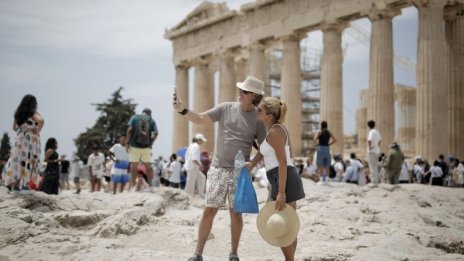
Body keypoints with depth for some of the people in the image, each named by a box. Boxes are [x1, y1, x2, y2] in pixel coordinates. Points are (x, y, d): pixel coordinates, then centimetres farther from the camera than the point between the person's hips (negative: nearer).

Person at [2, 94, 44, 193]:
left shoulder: (18, 113, 11)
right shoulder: (33, 113, -5)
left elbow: (14, 127, 18)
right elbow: (40, 120, -25)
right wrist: (38, 130, -12)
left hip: (20, 139, 4)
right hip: (31, 139, -4)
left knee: (18, 161, 8)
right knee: (29, 162, 0)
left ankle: (15, 185, 3)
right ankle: (25, 185, -6)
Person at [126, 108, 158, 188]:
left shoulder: (134, 117, 6)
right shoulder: (151, 120, 9)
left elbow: (130, 129, -8)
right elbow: (155, 133, -4)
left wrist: (127, 142, -5)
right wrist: (151, 142, 6)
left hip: (134, 145, -2)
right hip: (147, 146, 2)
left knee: (134, 166, 0)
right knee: (148, 166, 12)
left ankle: (133, 185, -1)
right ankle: (151, 184, 15)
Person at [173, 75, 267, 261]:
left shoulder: (258, 119, 1)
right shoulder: (226, 108, 2)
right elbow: (200, 119, -3)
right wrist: (183, 110, -20)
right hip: (218, 169, 0)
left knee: (236, 213, 6)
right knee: (209, 210, -1)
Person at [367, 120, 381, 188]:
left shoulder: (371, 132, -15)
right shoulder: (377, 132, 13)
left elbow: (369, 140, -30)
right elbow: (380, 140, 29)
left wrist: (369, 147, -17)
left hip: (371, 151, -9)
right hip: (377, 151, 9)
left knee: (373, 168, -7)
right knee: (375, 167, 13)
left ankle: (374, 183, -9)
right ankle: (376, 182, 18)